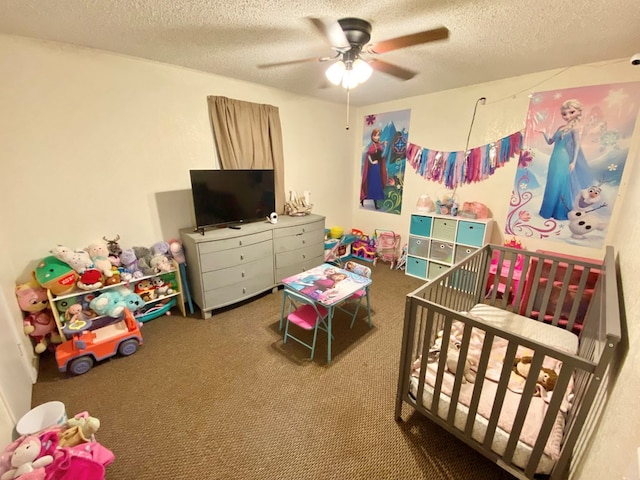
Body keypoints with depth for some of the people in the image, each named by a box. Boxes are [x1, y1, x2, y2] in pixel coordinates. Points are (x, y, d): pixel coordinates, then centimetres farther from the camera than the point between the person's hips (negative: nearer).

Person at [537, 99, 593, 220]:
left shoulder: (574, 129, -3)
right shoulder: (560, 128, 13)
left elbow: (577, 145, -7)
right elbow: (550, 142, 19)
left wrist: (573, 162, -14)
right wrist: (544, 133, 6)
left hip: (564, 161, -6)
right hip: (555, 160, 6)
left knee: (561, 183, -4)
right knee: (553, 184, 9)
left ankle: (561, 212, 5)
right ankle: (550, 210, 18)